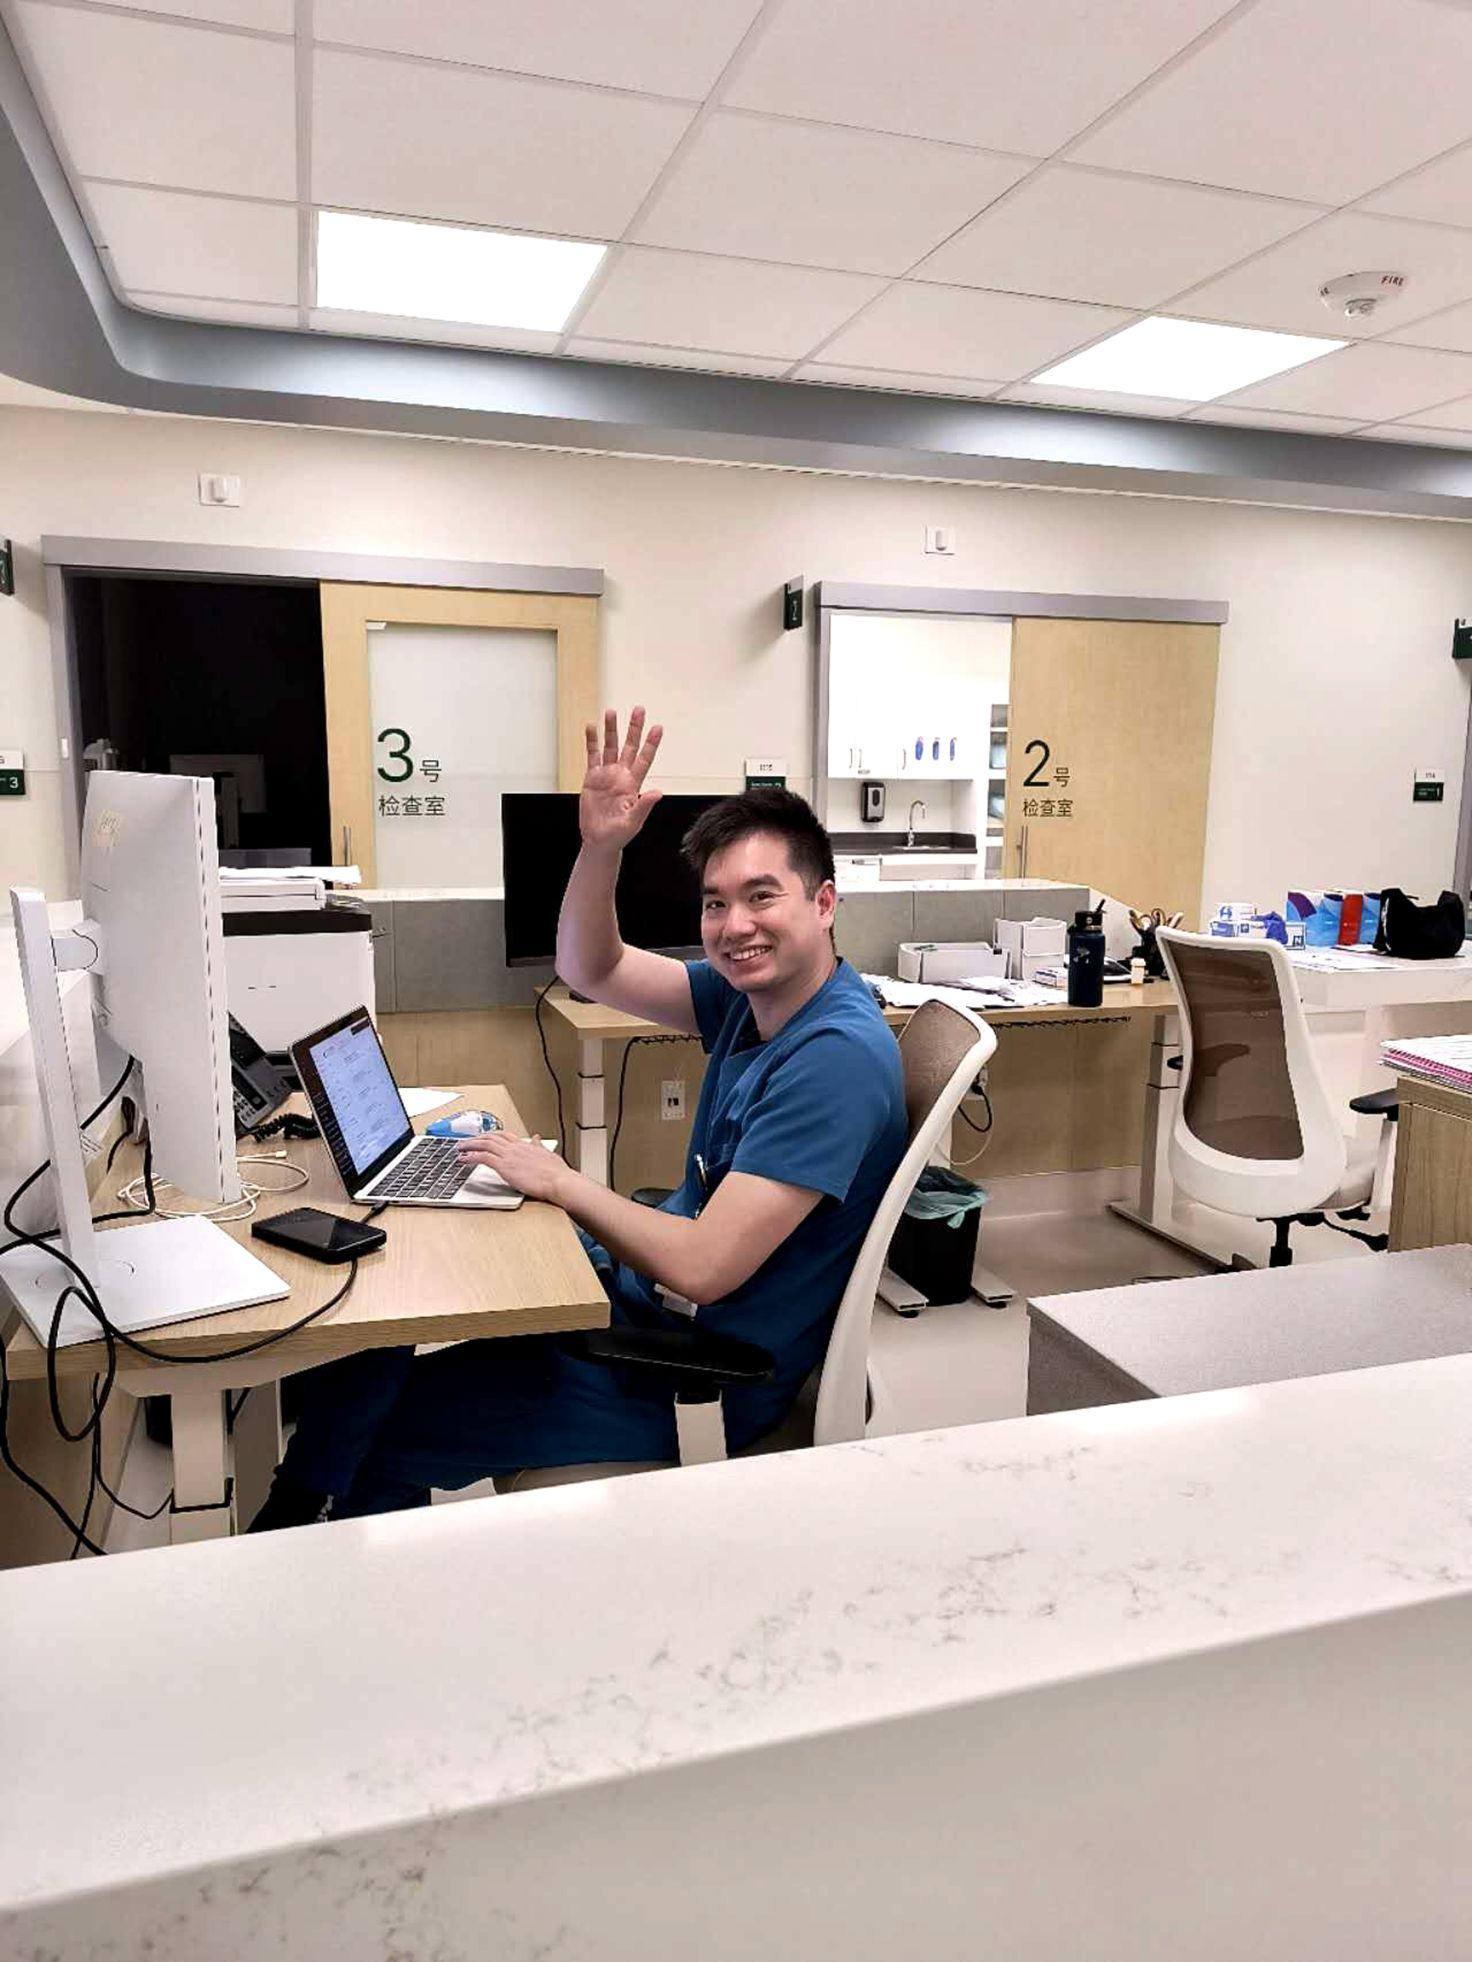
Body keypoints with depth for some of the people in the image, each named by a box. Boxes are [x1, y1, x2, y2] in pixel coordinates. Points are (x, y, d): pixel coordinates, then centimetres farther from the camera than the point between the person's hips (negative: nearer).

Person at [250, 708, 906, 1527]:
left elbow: (702, 1268, -31)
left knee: (384, 1433, -1)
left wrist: (560, 1182, -18)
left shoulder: (839, 1057, -28)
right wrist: (602, 846, -12)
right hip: (642, 1291, 9)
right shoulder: (754, 992, -1)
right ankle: (295, 1508, 26)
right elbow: (592, 971, 5)